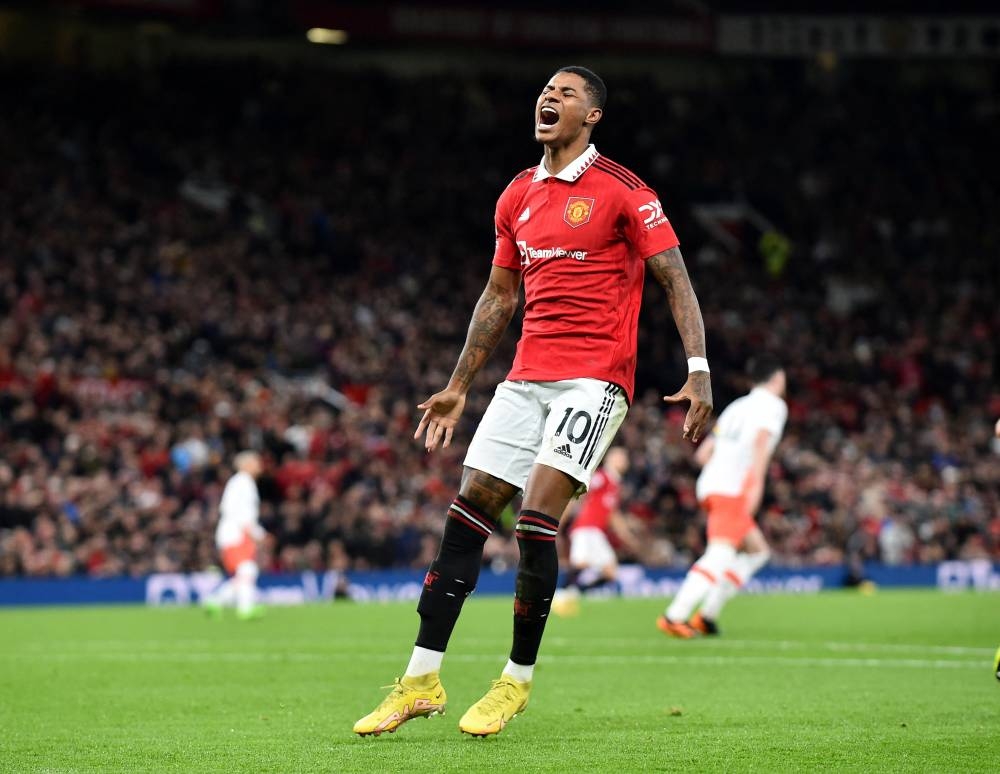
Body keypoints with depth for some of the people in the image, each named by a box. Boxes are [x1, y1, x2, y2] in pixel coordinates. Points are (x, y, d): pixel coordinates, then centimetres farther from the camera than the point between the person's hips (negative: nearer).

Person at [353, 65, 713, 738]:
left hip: (595, 376, -6)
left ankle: (517, 682, -1)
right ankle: (422, 681, 5)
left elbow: (676, 280, -6)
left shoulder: (622, 191, -5)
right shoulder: (517, 197, 14)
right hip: (528, 376, 6)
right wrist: (459, 387, 22)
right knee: (466, 516, 0)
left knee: (537, 518, -16)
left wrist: (698, 371, -17)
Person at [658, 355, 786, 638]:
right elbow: (762, 440, -16)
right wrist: (757, 482, -24)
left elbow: (703, 453, 25)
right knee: (721, 554, -18)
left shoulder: (736, 407, 26)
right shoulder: (773, 405, 4)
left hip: (708, 485, 8)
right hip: (733, 489, -8)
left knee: (757, 550, 17)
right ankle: (674, 616, -33)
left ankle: (708, 614, 7)